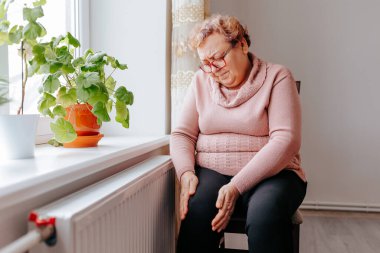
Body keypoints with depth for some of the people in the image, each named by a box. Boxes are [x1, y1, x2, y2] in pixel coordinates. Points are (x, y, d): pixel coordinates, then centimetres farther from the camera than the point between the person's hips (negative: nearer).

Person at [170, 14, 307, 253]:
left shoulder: (276, 77, -3)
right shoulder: (201, 81, 9)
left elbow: (285, 139, -14)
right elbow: (182, 134, 8)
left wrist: (237, 186, -23)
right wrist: (186, 172, -14)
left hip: (271, 173, -2)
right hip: (212, 172, 2)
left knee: (266, 214, -35)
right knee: (196, 212, -31)